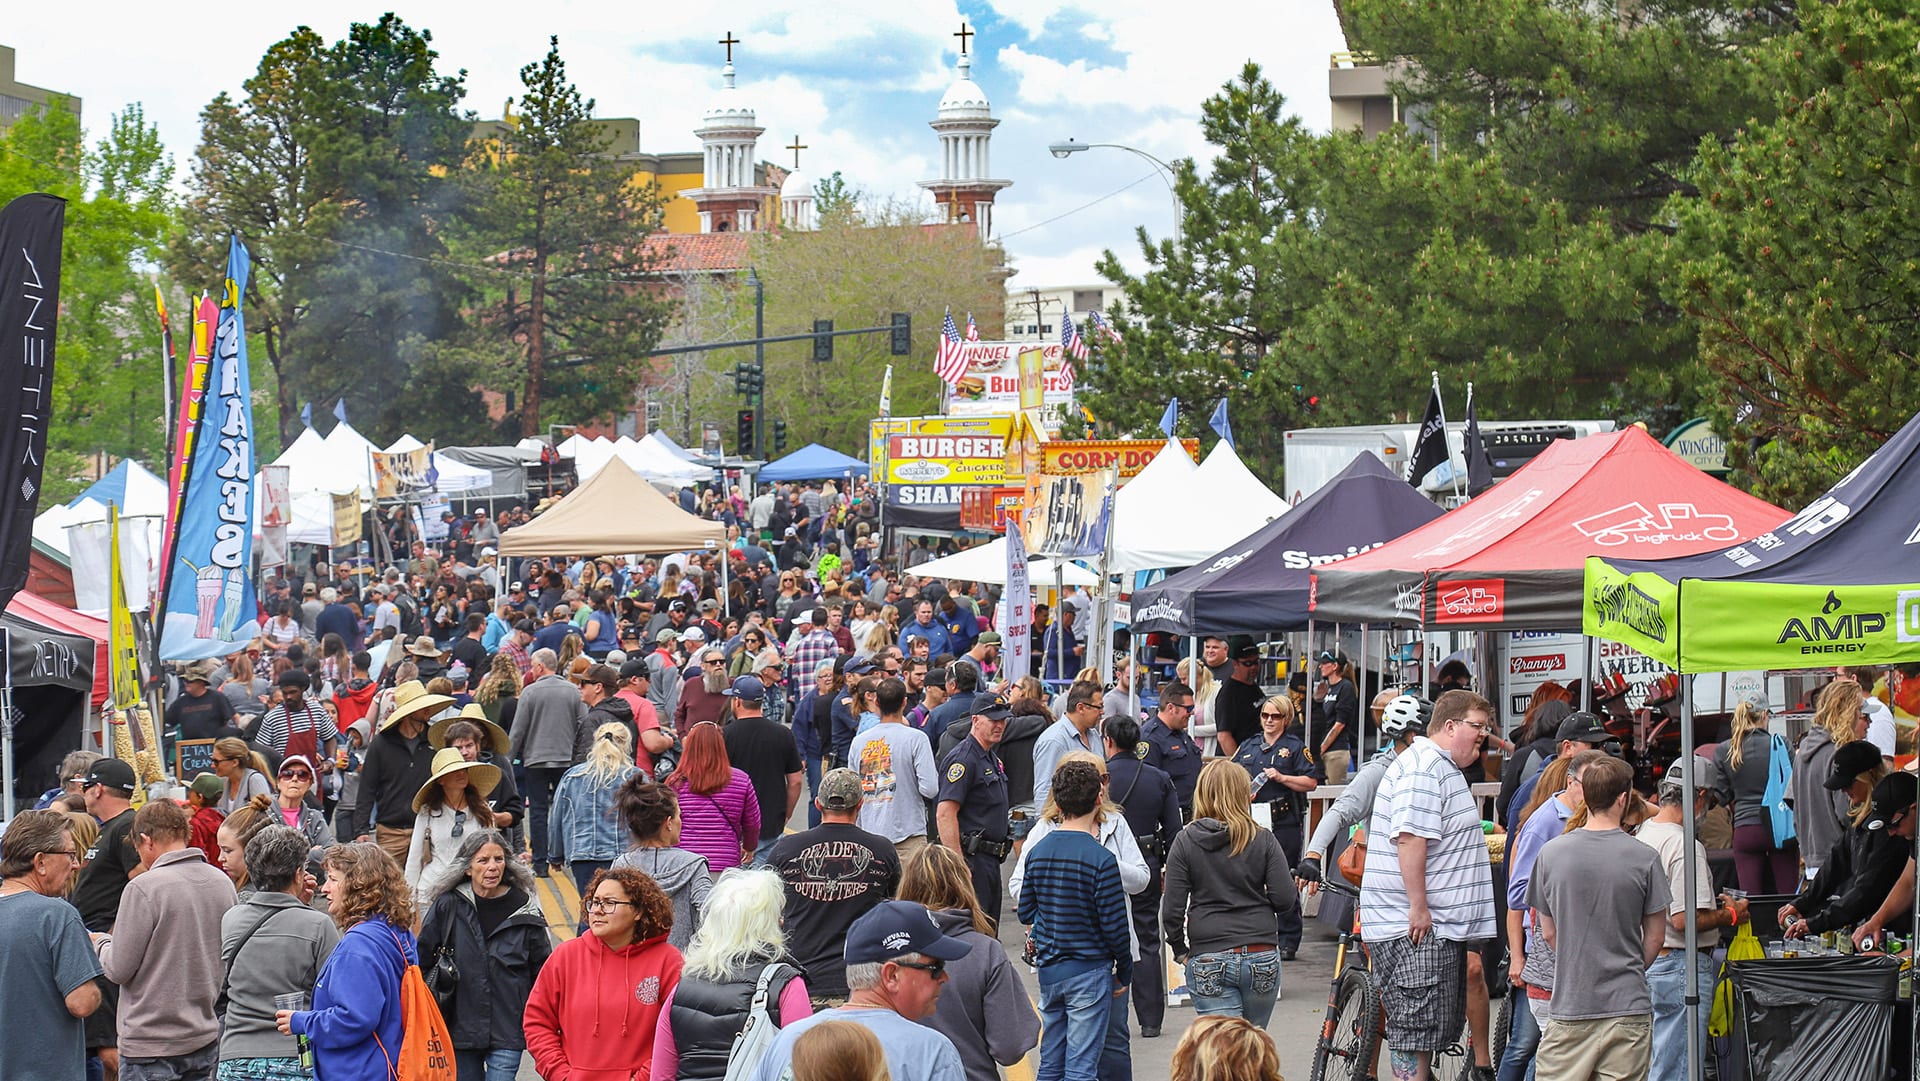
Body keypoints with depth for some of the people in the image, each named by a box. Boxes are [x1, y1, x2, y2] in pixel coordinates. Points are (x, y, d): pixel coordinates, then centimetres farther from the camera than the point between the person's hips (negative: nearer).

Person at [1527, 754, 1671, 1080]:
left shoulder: (1551, 853, -2)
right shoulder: (1645, 858, -6)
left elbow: (1549, 932, 8)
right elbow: (1655, 937, 2)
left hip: (1570, 1003, 1)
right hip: (1628, 1004, -1)